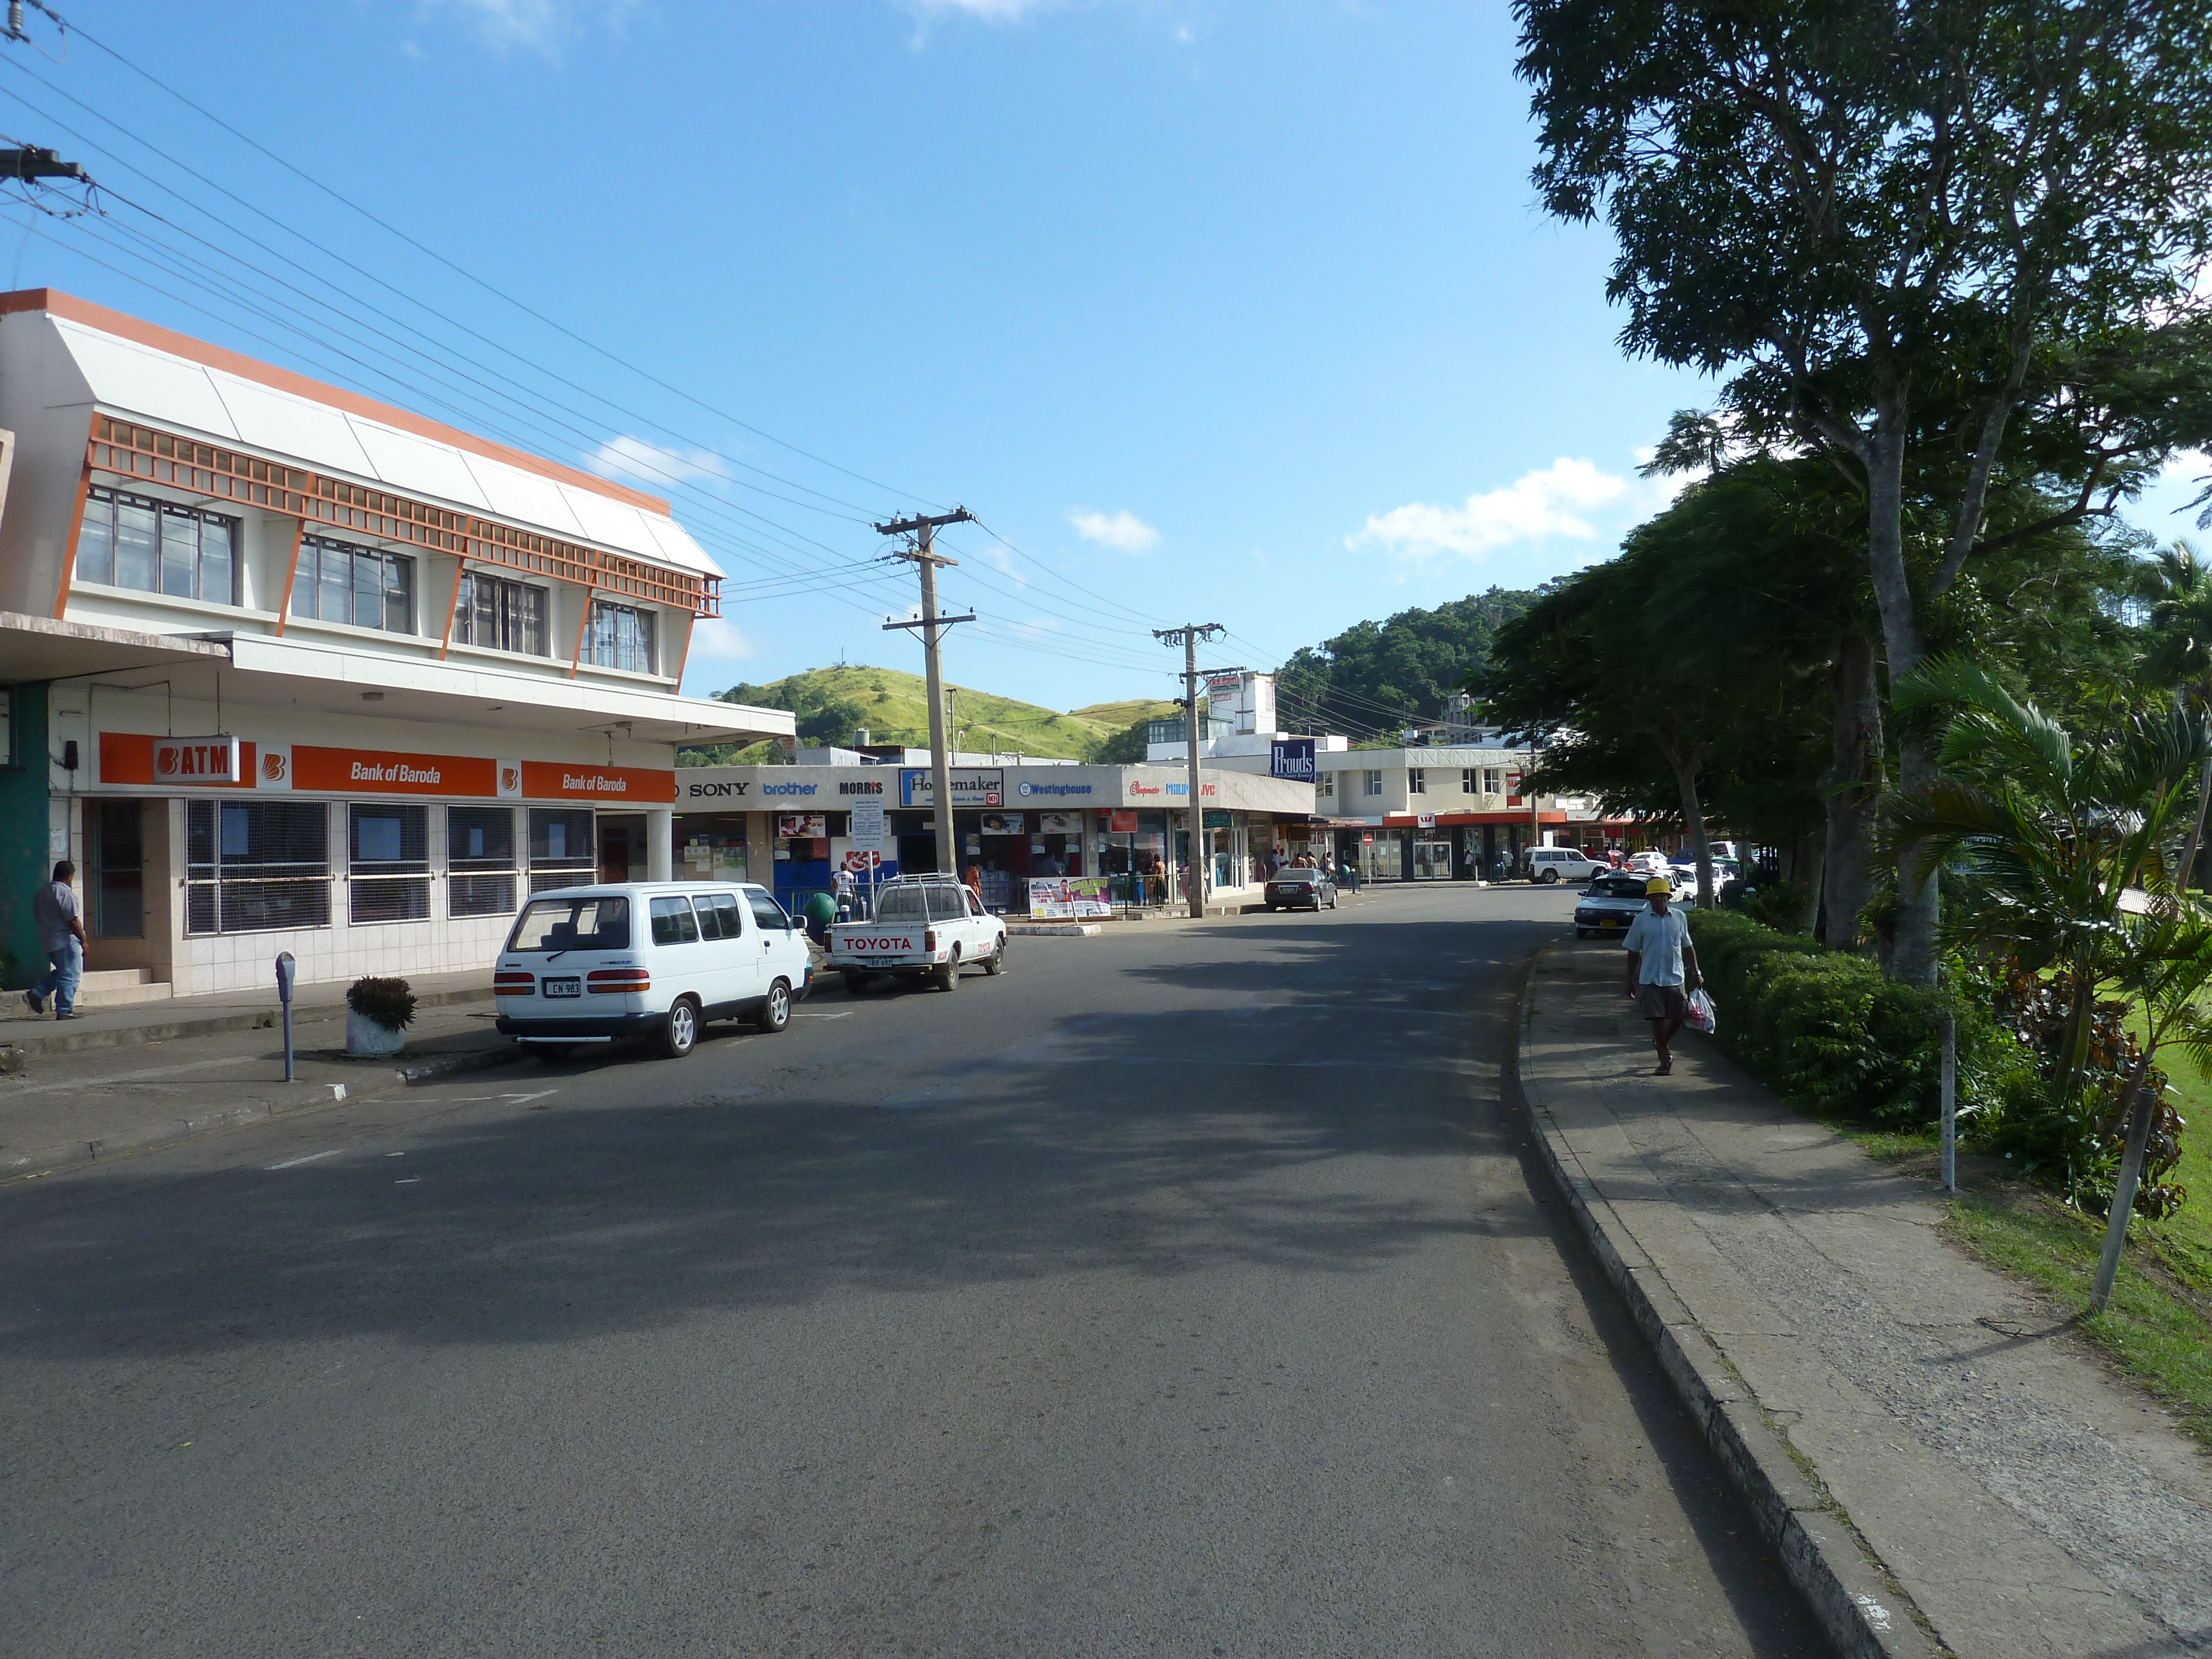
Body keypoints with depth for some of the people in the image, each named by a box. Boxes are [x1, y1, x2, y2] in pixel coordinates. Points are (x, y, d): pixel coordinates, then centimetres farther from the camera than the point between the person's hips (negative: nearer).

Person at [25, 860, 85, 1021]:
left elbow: (38, 919, 20)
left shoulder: (41, 893, 14)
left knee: (62, 971, 22)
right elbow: (73, 921, -18)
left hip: (46, 942, 9)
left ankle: (37, 993, 10)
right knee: (70, 976, -3)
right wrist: (83, 941, -10)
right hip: (66, 941, -9)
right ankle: (64, 1011, -4)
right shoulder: (65, 893, -14)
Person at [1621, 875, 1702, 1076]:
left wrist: (1696, 972, 11)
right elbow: (1633, 952, 5)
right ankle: (1665, 1060, 9)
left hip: (1676, 977, 2)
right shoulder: (1641, 920, 0)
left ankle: (1662, 1043, 33)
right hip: (1650, 979, -2)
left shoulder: (1680, 917, 6)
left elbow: (1687, 947, 16)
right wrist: (1631, 980, 5)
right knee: (1658, 1019, -3)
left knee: (1678, 1018, 3)